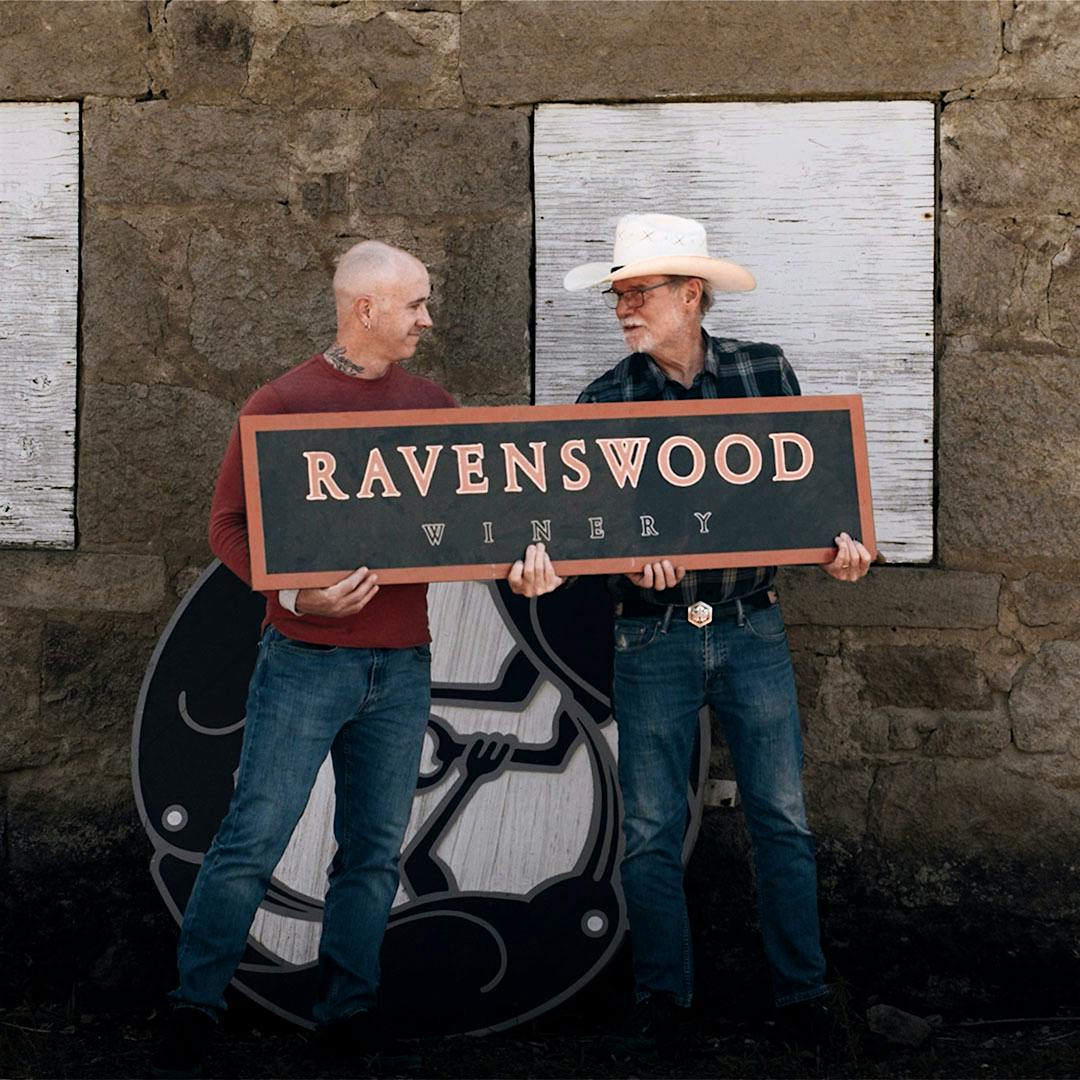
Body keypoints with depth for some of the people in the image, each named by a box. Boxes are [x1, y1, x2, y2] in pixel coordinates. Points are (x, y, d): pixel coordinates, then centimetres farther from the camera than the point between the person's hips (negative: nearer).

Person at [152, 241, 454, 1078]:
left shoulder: (434, 406, 11)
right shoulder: (284, 403, -2)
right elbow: (229, 523, -3)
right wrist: (295, 592, -18)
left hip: (401, 663, 4)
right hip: (307, 658, -4)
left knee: (375, 848, 7)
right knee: (255, 837, -5)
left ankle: (350, 1012, 17)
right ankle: (196, 1006, 7)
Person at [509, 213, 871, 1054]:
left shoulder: (764, 372, 0)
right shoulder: (606, 400, -2)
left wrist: (838, 539, -11)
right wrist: (542, 561, -29)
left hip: (752, 628, 0)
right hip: (653, 636, 0)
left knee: (781, 817, 5)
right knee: (652, 828, 5)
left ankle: (802, 989, 17)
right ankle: (662, 998, 18)